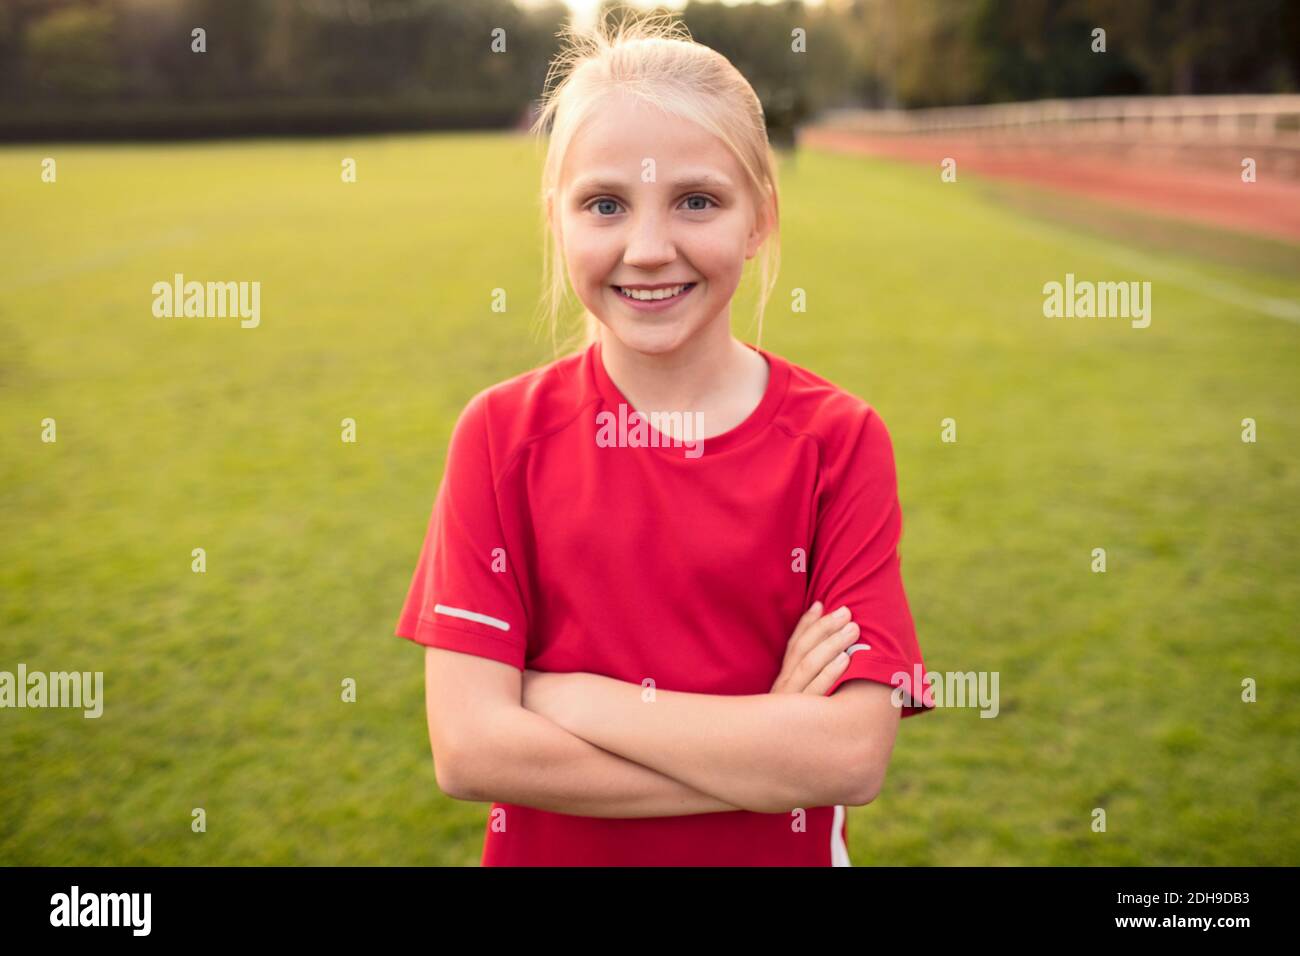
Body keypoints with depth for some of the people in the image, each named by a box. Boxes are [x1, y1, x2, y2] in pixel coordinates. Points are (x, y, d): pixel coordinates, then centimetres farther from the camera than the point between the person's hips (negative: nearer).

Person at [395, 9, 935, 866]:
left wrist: (567, 696, -21)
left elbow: (856, 755, -21)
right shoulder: (501, 433, -12)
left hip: (782, 851, 0)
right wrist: (766, 752, -22)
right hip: (548, 849, 0)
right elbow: (468, 747, -19)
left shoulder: (839, 439, -13)